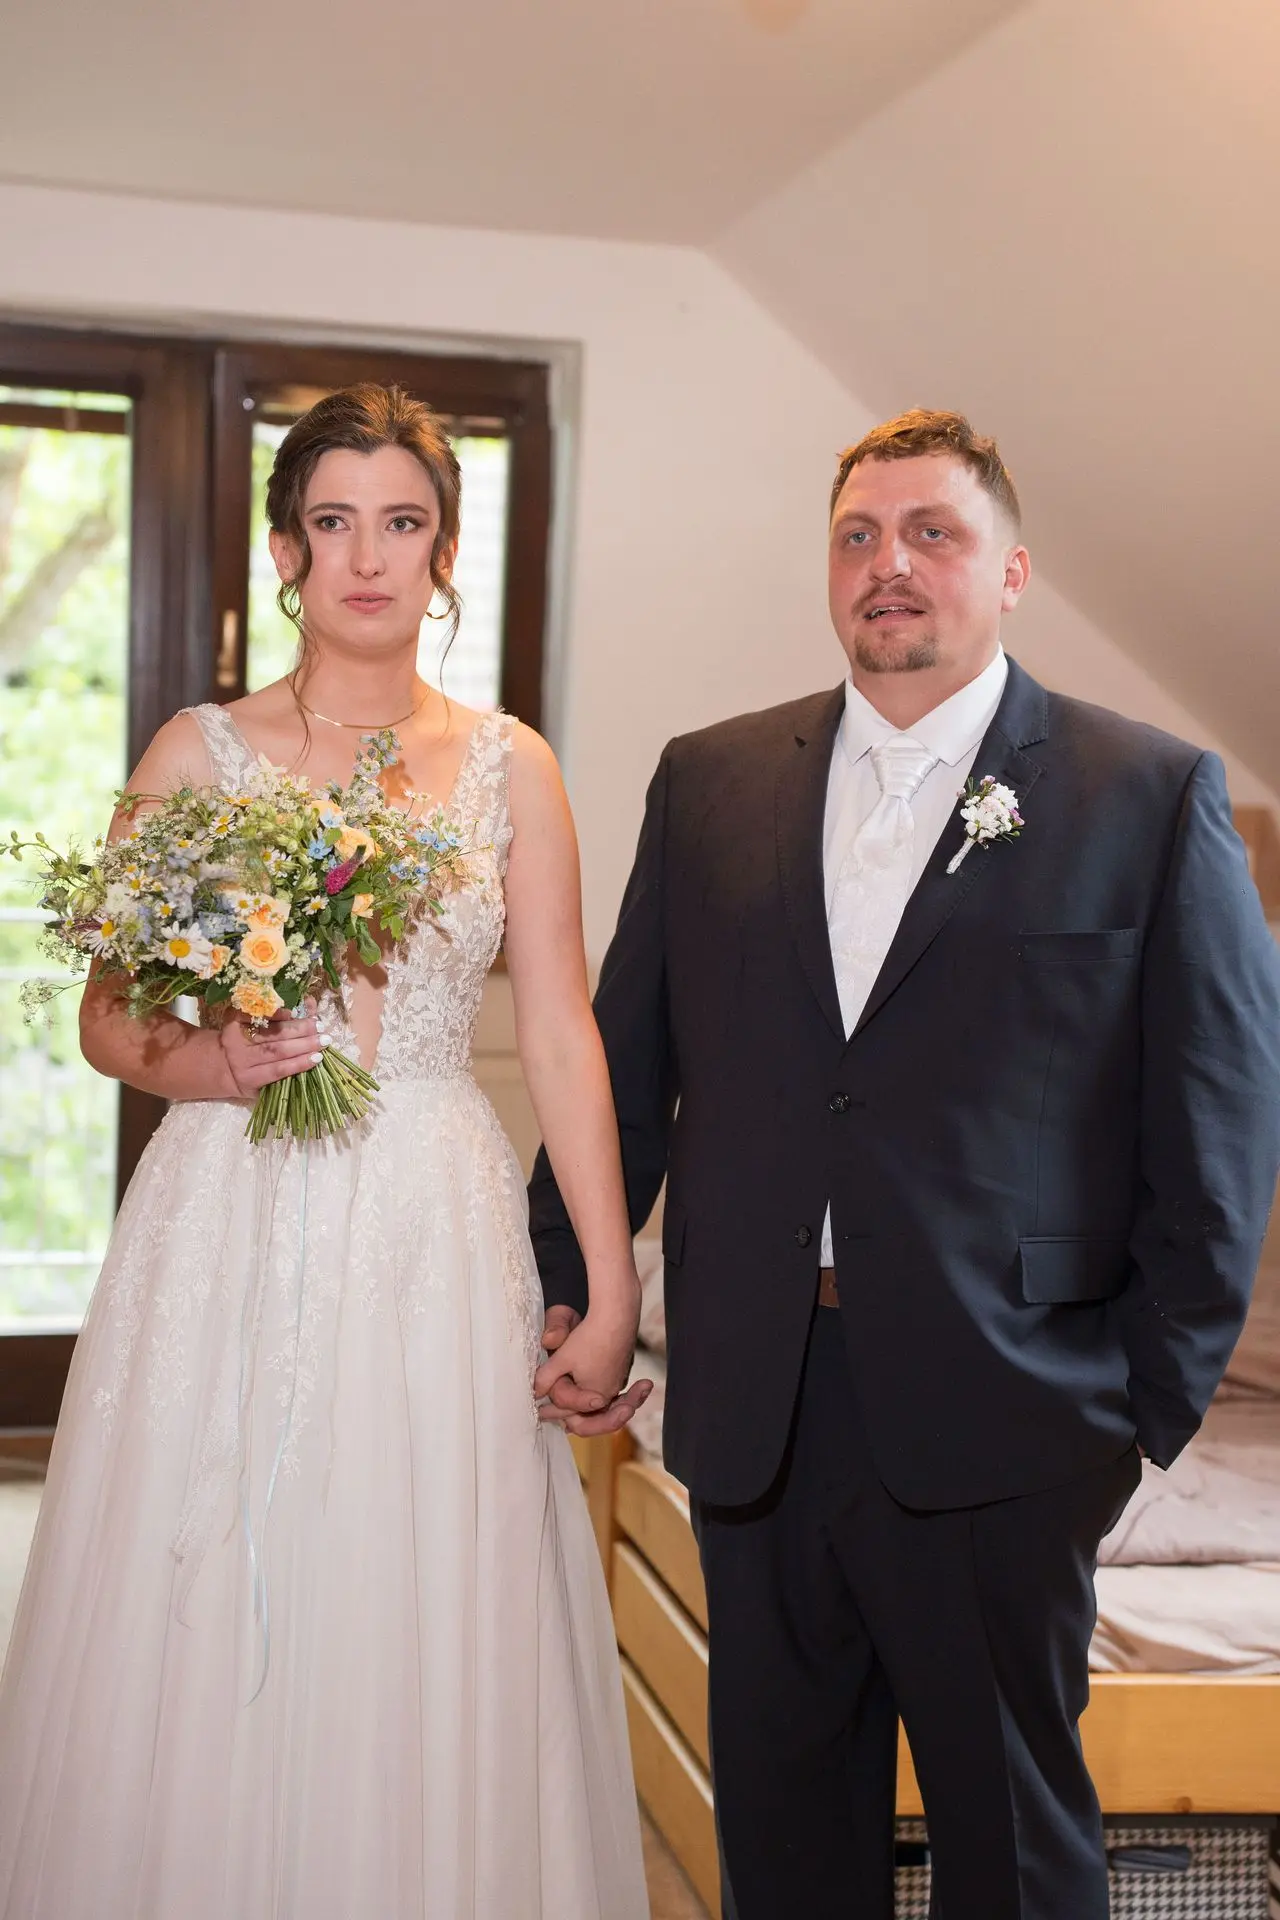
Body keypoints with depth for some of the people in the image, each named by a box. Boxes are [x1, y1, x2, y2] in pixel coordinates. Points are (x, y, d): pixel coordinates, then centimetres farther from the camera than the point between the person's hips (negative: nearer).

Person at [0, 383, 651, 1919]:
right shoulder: (198, 752, 4)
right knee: (199, 1651, 5)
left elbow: (561, 1039, 3)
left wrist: (613, 1289, 0)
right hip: (224, 1233, 0)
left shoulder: (509, 769, 5)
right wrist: (190, 1062, -14)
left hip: (435, 1242, 0)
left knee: (421, 1652, 5)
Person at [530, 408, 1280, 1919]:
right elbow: (629, 1062, 12)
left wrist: (1154, 1397, -5)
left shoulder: (1153, 798, -2)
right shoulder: (709, 782, 9)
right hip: (753, 1404, 3)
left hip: (997, 1419, -3)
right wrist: (565, 1283, 6)